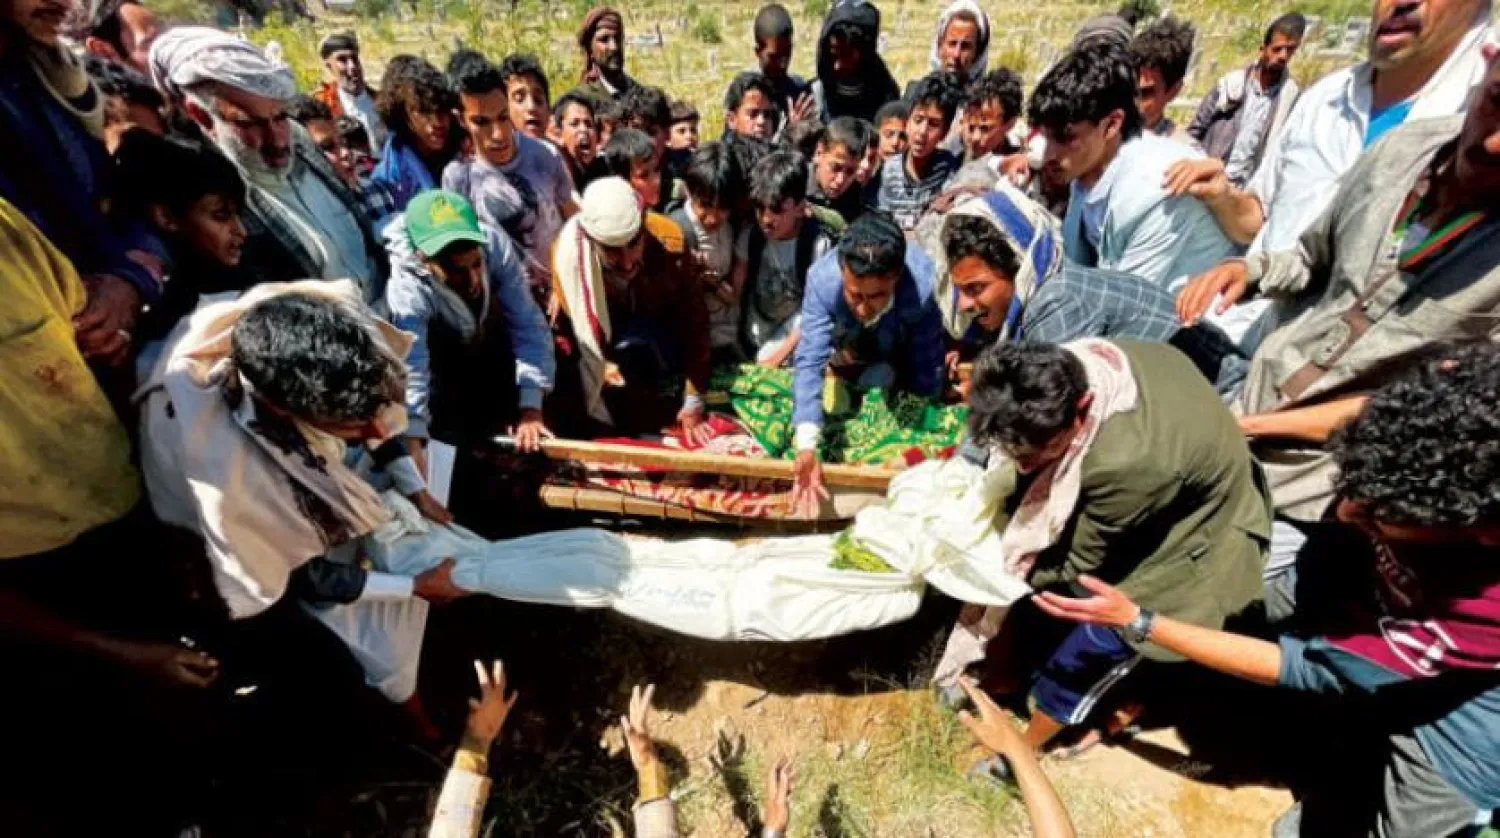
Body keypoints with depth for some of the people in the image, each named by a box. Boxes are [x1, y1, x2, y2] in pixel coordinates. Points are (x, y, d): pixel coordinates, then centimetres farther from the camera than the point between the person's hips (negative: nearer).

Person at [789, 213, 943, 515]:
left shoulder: (925, 286, -43)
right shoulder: (822, 278, -40)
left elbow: (926, 379, -30)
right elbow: (810, 361, -42)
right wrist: (807, 445, -52)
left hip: (901, 359, -1)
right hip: (850, 348, 1)